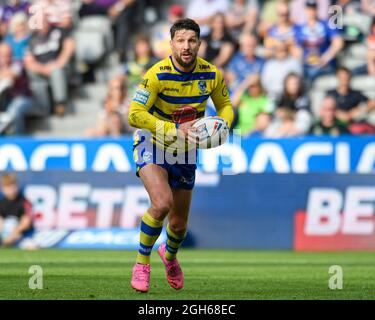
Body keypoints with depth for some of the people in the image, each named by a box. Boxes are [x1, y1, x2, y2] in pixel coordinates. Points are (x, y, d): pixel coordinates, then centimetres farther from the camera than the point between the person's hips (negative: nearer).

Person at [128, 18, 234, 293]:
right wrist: (175, 130, -31)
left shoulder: (211, 74, -10)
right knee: (162, 203, -29)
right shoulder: (157, 74, -23)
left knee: (179, 223, 10)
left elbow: (225, 106, 6)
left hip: (185, 151, 4)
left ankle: (170, 254, 47)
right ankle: (142, 263, -8)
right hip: (153, 144, -4)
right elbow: (135, 115, -25)